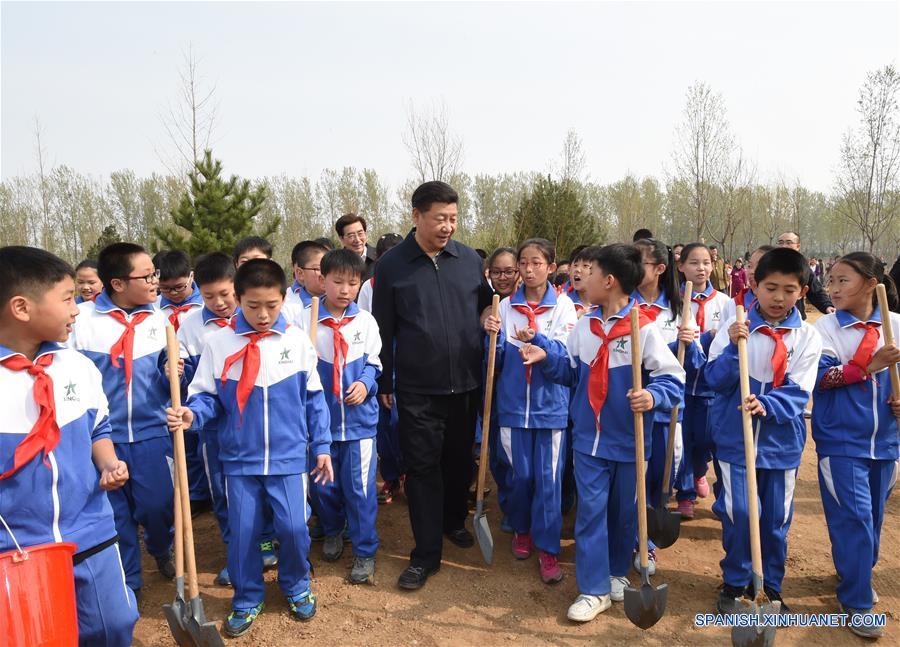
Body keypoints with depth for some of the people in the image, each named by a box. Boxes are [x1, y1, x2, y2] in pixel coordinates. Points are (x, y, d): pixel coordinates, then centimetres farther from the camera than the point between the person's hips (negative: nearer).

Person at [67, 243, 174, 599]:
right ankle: (127, 580, 32)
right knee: (114, 514, 11)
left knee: (158, 506, 1)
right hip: (101, 435, -1)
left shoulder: (159, 319, 0)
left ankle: (161, 548, 35)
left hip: (150, 432, 1)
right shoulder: (82, 318, -10)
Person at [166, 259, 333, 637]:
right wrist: (192, 414, -22)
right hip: (239, 458, 1)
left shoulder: (298, 341, -4)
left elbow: (314, 398, 3)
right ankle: (247, 600, 31)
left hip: (289, 456, 0)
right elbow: (208, 397, 0)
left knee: (294, 527, 1)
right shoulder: (219, 343, -6)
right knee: (242, 531, 8)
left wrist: (321, 446, 3)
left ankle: (296, 587, 30)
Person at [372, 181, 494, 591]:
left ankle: (454, 521, 40)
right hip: (417, 389, -2)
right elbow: (384, 329, 1)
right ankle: (426, 554, 13)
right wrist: (384, 382, 3)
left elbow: (486, 307, 17)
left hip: (466, 384, 3)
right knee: (422, 467, 2)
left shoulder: (469, 259, 3)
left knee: (460, 460, 17)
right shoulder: (391, 265, -3)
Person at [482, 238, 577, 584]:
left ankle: (547, 547, 14)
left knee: (548, 477, 2)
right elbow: (497, 361, 5)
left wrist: (537, 338, -28)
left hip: (550, 405, -2)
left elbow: (565, 354, -11)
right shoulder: (506, 305, 4)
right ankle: (521, 529, 34)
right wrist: (492, 335, -14)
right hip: (514, 403, 2)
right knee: (519, 474, 11)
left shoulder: (563, 305, -2)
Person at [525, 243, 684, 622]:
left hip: (629, 440, -3)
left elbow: (673, 379, -14)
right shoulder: (583, 326, 3)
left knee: (624, 512, 14)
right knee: (591, 510, 4)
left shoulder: (644, 329, -14)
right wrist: (545, 360, 1)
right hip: (590, 438, 3)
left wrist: (653, 396, -32)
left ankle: (617, 572, 37)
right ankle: (594, 589, 14)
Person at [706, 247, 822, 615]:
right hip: (736, 437, -1)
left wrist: (767, 405, -27)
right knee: (740, 513, -3)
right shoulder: (735, 328, -4)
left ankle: (770, 587, 31)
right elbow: (715, 381, -8)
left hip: (781, 440, 2)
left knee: (776, 518, 11)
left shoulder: (807, 336, -1)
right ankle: (734, 584, 20)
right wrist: (734, 348, -23)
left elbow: (799, 391, -9)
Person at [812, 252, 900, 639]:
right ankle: (857, 602, 8)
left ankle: (857, 577, 38)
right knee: (853, 517, -5)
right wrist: (869, 366, -25)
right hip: (841, 440, -4)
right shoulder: (827, 326, -7)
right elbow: (820, 376, -16)